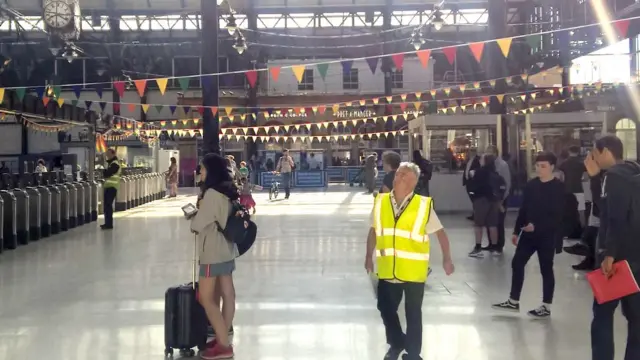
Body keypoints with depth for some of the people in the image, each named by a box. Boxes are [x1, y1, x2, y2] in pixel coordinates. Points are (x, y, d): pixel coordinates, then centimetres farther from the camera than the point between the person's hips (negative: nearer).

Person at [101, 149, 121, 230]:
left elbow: (107, 173, -20)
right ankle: (107, 223, 21)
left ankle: (109, 224, -10)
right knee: (107, 205, 14)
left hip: (112, 187, -10)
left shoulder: (114, 164, -12)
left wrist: (104, 171, 0)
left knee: (108, 205, -11)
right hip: (109, 186, 10)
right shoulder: (111, 163, 21)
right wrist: (105, 173, 1)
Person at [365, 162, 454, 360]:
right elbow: (373, 230, 12)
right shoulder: (380, 202, -1)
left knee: (413, 313, 9)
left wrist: (447, 259, 0)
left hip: (413, 271, -3)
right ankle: (396, 343, 39)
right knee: (386, 308, 14)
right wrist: (369, 256, 13)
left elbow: (440, 232, 0)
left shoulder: (424, 205, -10)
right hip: (387, 269, 3)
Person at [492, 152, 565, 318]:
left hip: (547, 235, -6)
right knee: (517, 263, 8)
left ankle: (546, 307, 16)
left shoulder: (558, 187, -12)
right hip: (528, 233, 6)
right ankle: (513, 302, 19)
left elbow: (557, 215, -17)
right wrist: (516, 231, 12)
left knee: (546, 268, 4)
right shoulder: (531, 185, 6)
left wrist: (537, 226, -26)